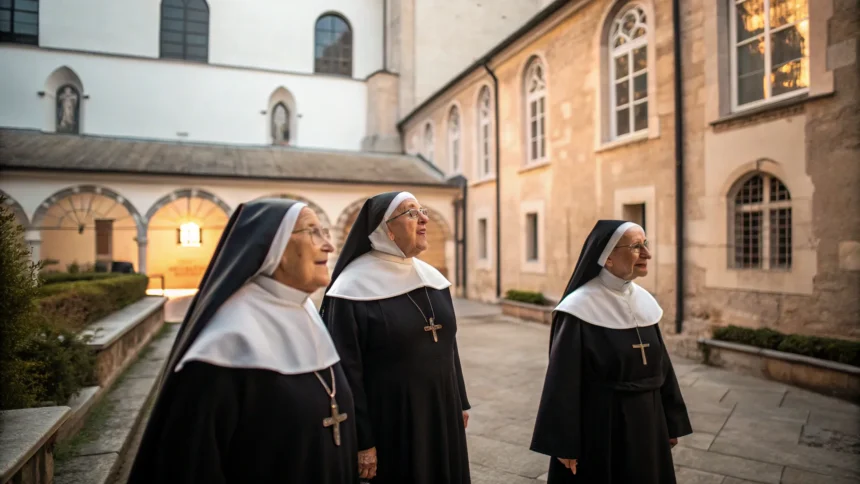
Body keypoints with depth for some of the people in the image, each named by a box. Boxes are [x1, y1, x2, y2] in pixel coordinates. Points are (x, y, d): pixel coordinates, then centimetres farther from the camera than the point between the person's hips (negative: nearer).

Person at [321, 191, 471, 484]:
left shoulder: (432, 278, 5)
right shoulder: (355, 288, -16)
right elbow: (346, 370, -16)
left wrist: (460, 403, 13)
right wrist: (360, 441, -15)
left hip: (441, 414, 6)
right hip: (388, 422, -6)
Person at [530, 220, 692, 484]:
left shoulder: (643, 301, 2)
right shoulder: (580, 308, -19)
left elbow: (660, 365, 9)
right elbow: (563, 382, -17)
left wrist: (671, 422, 12)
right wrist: (564, 444, -15)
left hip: (646, 421, 7)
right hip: (598, 426, -6)